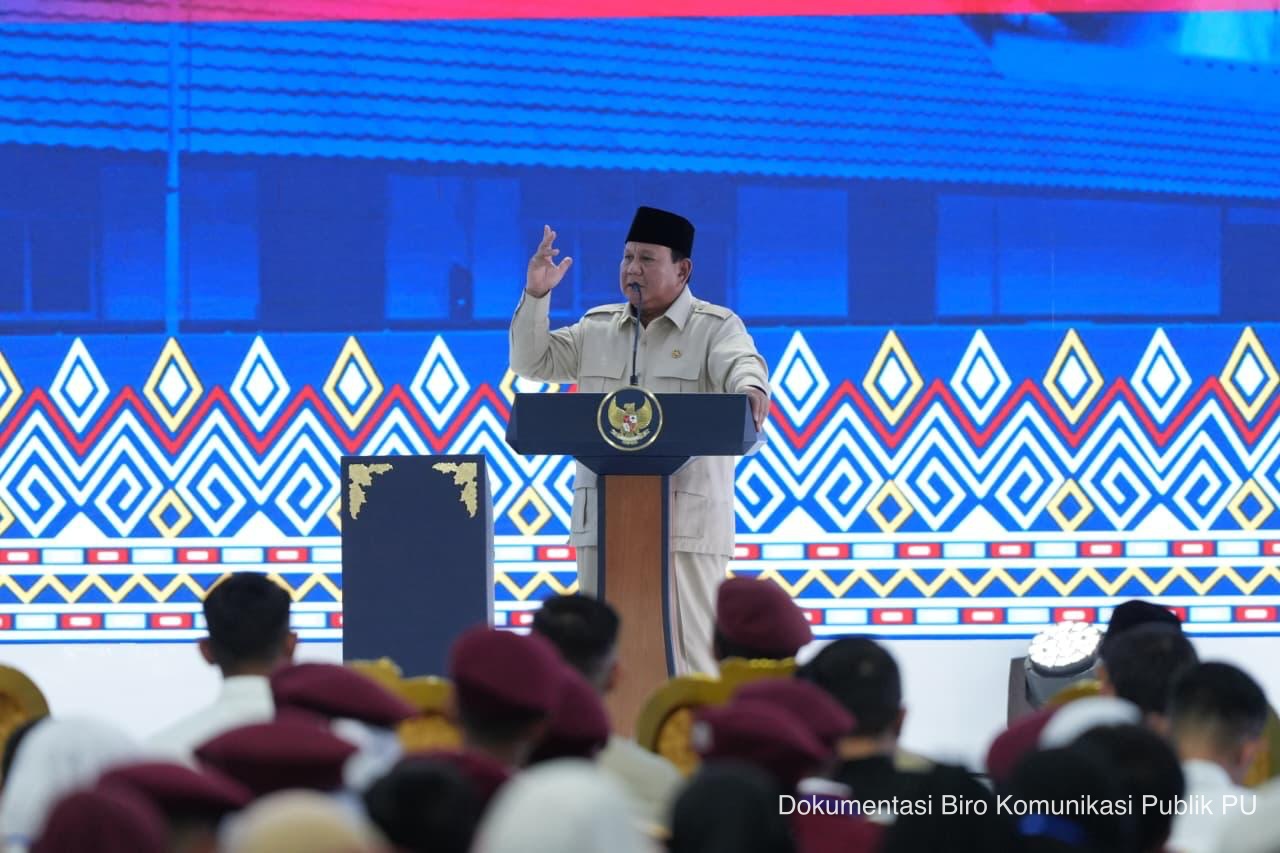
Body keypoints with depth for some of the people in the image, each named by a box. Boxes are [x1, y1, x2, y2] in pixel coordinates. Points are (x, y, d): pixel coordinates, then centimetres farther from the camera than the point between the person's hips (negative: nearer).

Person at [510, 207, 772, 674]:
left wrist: (751, 390, -42)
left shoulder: (716, 328, 1)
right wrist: (536, 295, 2)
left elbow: (741, 365, -18)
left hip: (686, 519, -5)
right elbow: (532, 363, 16)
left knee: (686, 645, -7)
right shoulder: (597, 328, 17)